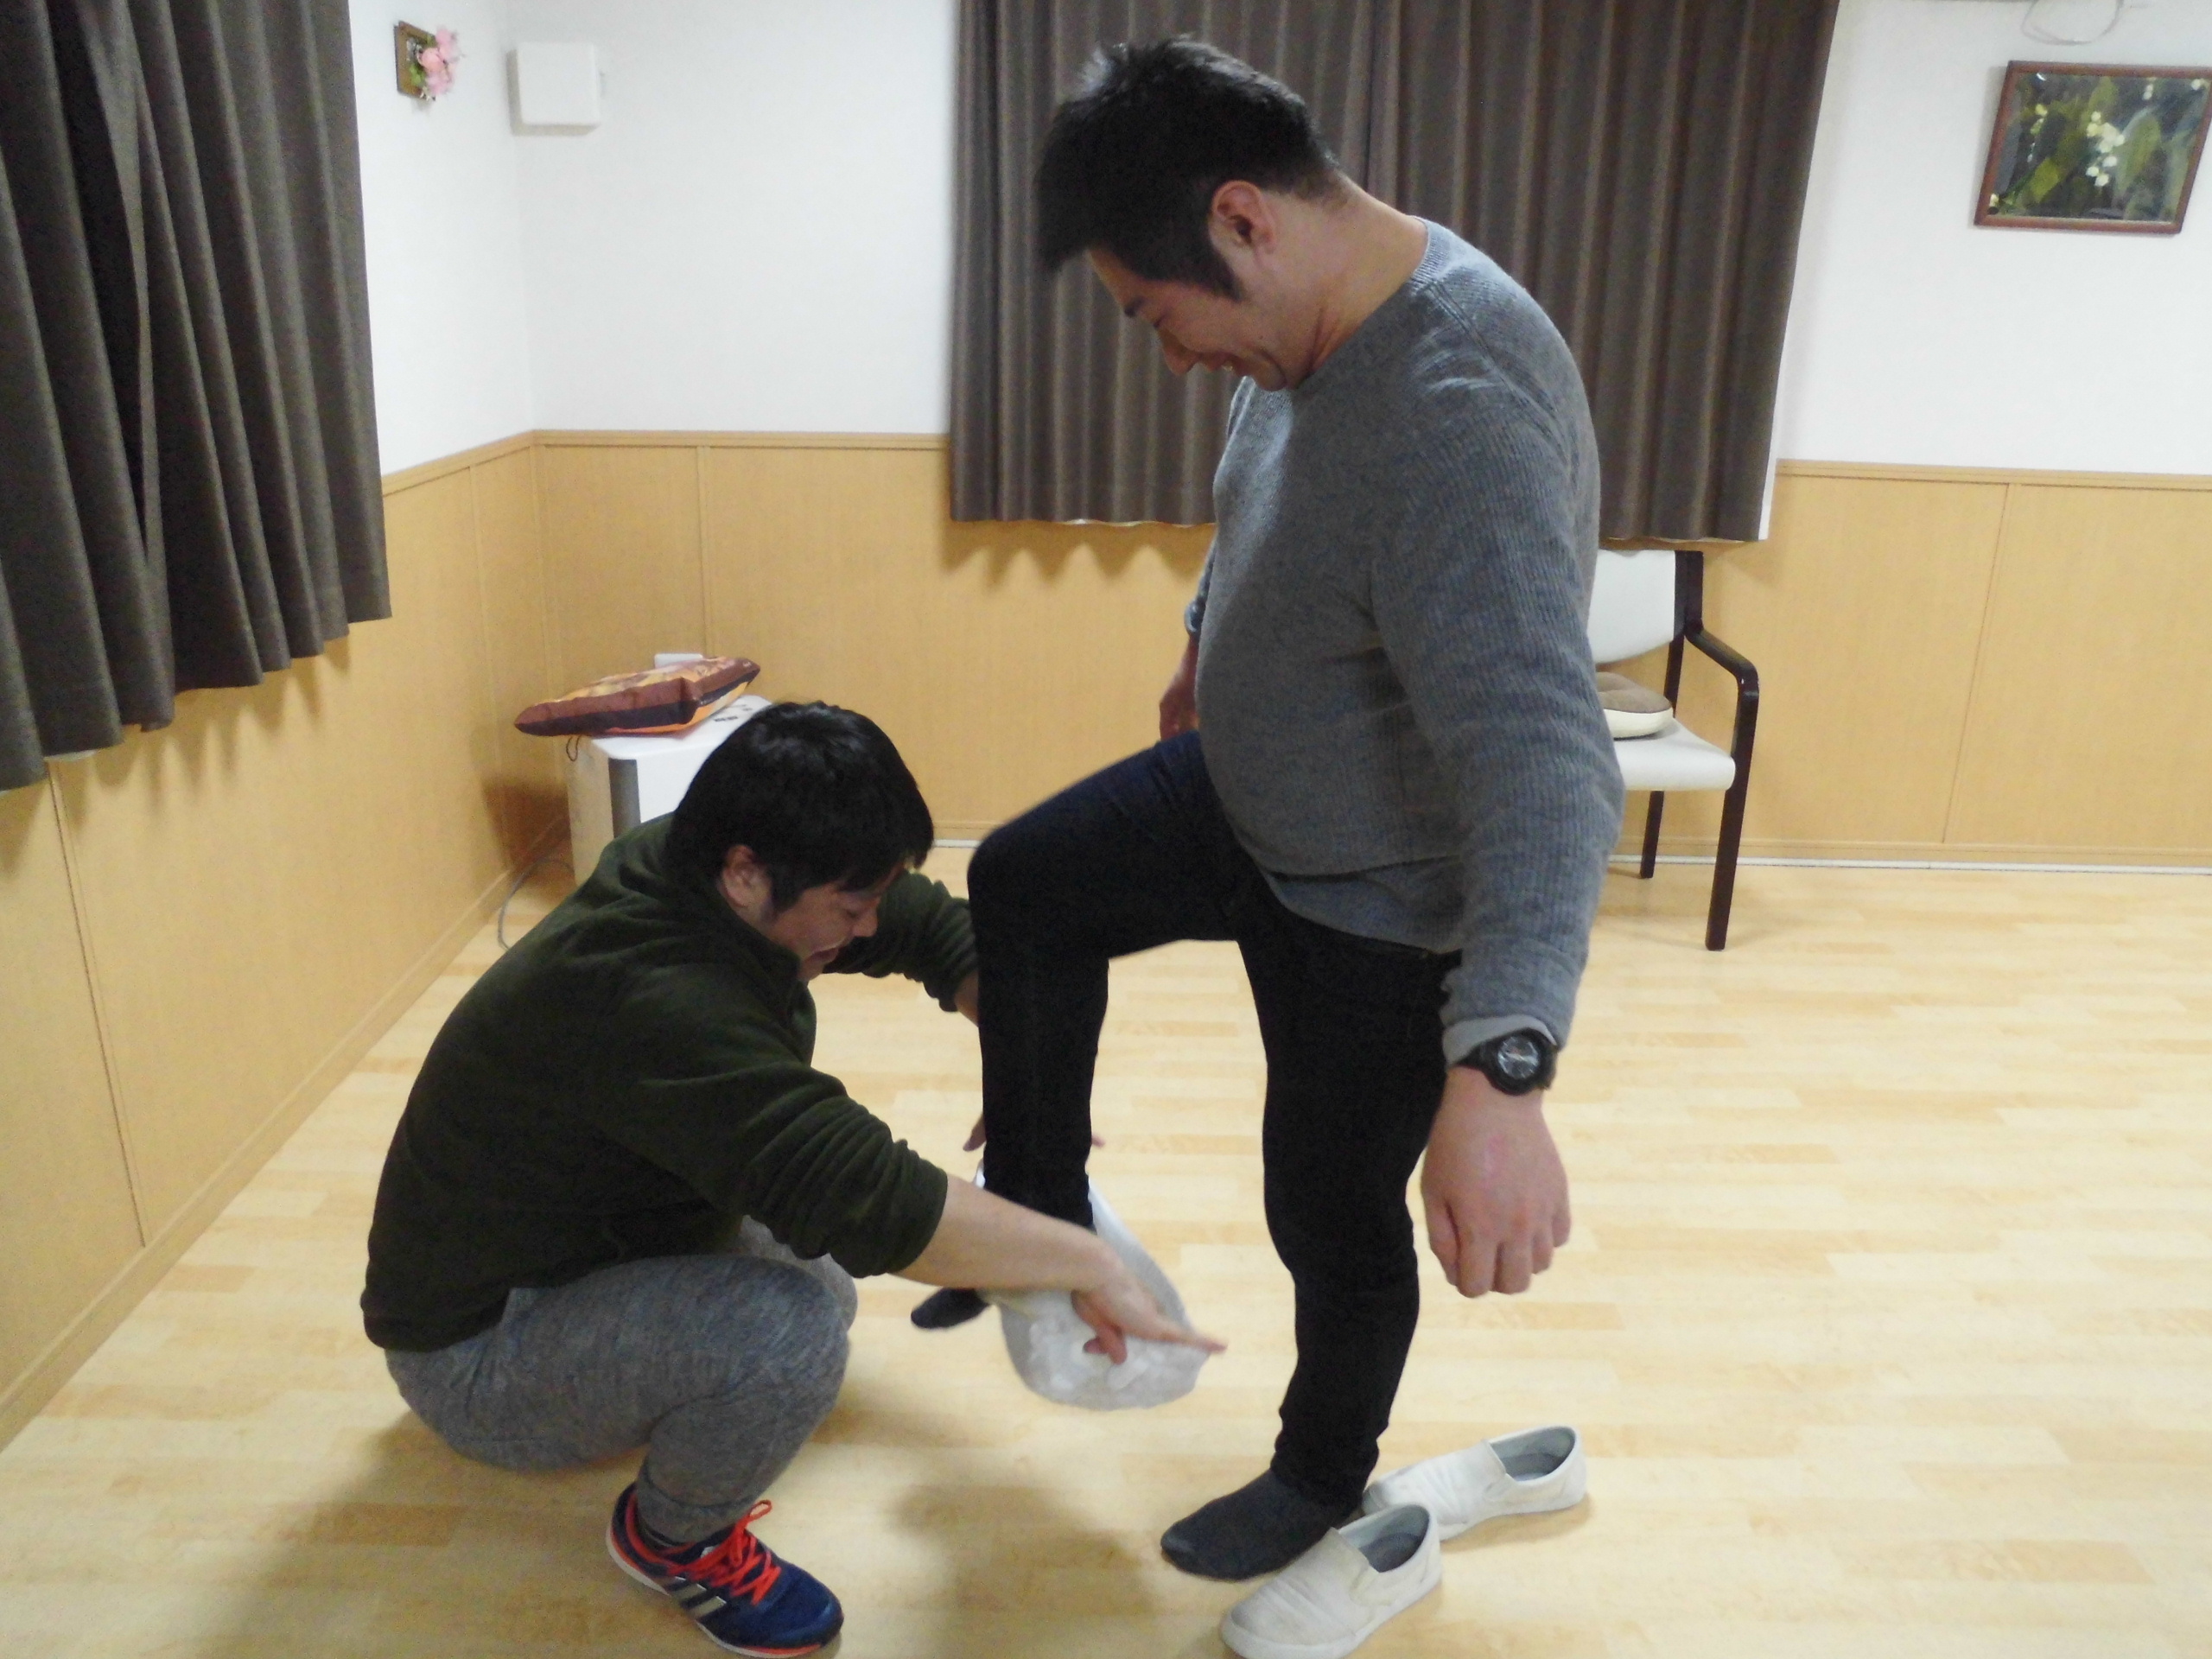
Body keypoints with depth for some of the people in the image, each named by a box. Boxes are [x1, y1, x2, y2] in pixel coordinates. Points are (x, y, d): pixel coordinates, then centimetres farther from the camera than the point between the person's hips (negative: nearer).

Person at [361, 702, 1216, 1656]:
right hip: (478, 1352, -9)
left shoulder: (702, 874, -11)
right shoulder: (652, 1000, -37)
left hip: (587, 1247, 9)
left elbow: (938, 929, 0)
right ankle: (672, 1539, -1)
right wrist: (1087, 1264, -31)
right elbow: (870, 1200, -42)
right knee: (789, 1331, -31)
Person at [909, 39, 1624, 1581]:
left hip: (1383, 905, -9)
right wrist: (1205, 645, 30)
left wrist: (1497, 1072, -51)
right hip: (1246, 797, 9)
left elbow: (1542, 762, -44)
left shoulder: (1454, 417, -36)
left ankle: (1323, 1481, 41)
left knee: (1333, 1213, 10)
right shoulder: (1318, 325, -5)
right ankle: (1042, 1212, 34)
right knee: (1023, 884, 17)